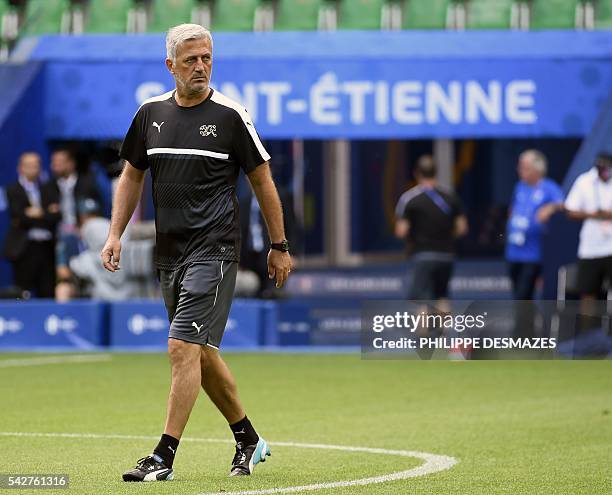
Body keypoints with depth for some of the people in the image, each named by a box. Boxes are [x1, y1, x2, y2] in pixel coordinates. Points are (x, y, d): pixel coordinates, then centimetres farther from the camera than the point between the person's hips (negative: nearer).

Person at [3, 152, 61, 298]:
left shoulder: (48, 190, 15)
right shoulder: (13, 191, 1)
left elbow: (56, 216, 4)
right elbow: (19, 217, -12)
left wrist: (39, 215, -9)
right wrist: (48, 215, -6)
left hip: (47, 247, 4)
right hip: (25, 248, -4)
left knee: (48, 294, 2)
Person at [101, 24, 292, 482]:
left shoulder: (230, 114, -5)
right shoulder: (151, 113, 8)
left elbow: (262, 181, 2)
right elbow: (132, 176, 19)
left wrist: (280, 246, 4)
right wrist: (116, 234, 9)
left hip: (214, 250, -6)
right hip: (169, 253, 6)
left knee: (184, 347, -15)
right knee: (202, 355, 13)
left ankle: (164, 458, -15)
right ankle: (249, 442, 28)